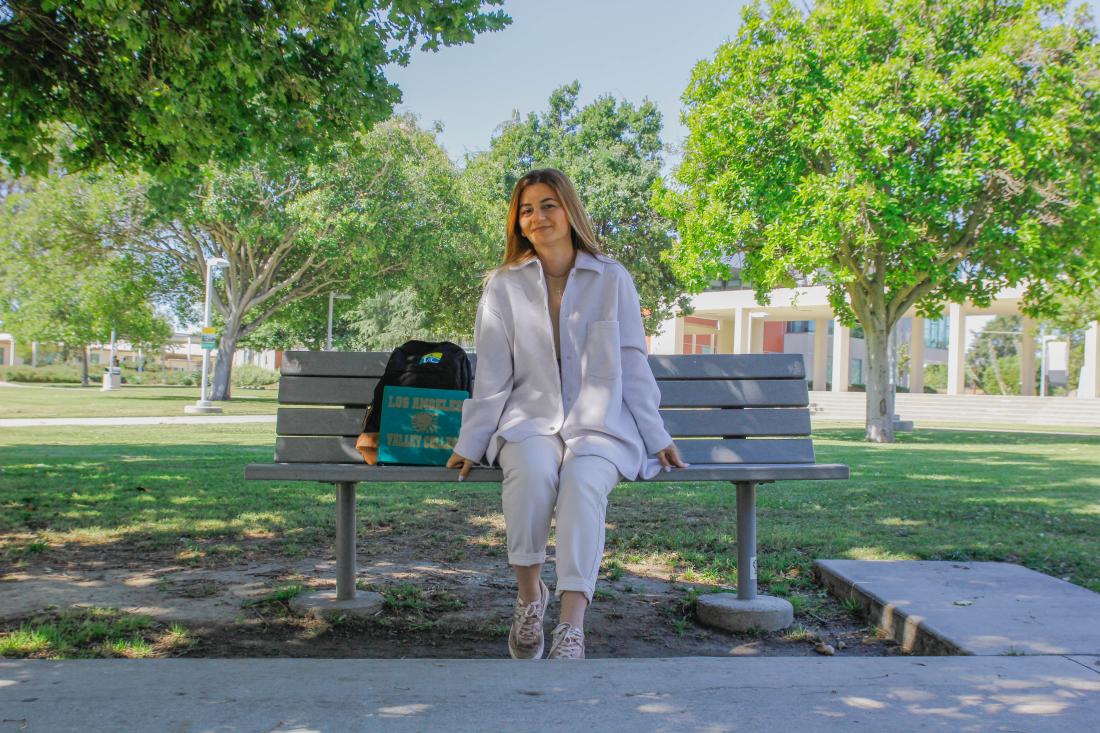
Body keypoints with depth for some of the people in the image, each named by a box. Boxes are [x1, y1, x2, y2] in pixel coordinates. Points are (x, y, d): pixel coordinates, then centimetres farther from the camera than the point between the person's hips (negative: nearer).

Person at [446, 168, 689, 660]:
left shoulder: (613, 279, 7)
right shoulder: (503, 286, 8)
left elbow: (632, 366, 9)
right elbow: (492, 378, 8)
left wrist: (657, 438, 6)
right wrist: (471, 444, 3)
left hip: (599, 423, 0)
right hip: (529, 421, 1)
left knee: (582, 481, -34)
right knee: (534, 470, -35)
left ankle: (571, 628, -37)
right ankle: (529, 595, -15)